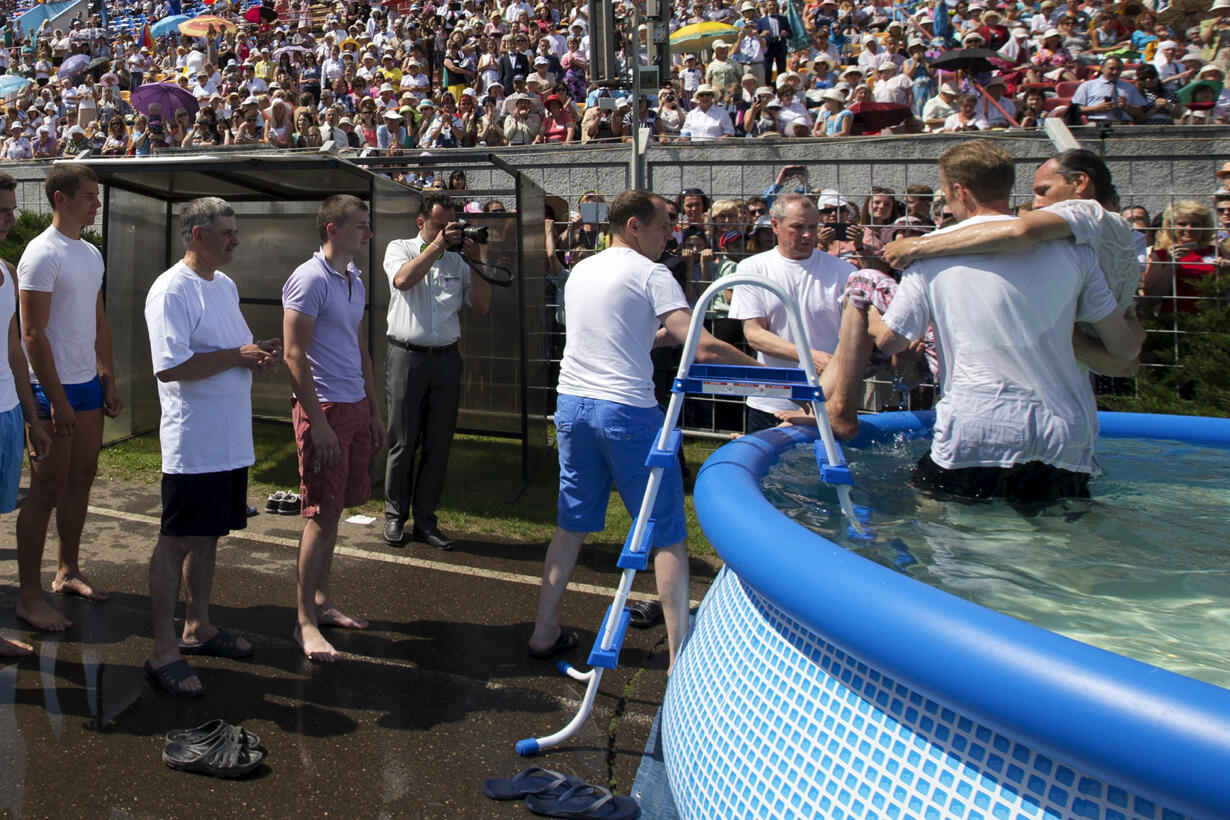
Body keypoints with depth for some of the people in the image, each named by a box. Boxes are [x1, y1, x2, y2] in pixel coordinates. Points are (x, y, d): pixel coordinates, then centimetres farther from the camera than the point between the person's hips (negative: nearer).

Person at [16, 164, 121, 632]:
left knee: (82, 477, 14)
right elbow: (33, 334, -17)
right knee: (46, 489, -5)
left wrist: (108, 380, 14)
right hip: (53, 387, -8)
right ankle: (29, 597, 4)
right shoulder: (43, 254, -13)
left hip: (88, 383, 8)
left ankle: (68, 572, 27)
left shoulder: (91, 254, 13)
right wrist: (56, 399, -19)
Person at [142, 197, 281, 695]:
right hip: (192, 444, -9)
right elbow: (170, 366, -23)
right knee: (176, 542, -1)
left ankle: (197, 627, 31)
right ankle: (163, 650, 8)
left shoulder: (225, 285, 15)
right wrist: (237, 356, -18)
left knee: (208, 536, 17)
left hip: (231, 442, 9)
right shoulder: (172, 290, -14)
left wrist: (260, 355, 2)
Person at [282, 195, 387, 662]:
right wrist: (317, 421, -19)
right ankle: (305, 621, 6)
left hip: (356, 407, 8)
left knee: (333, 510, 14)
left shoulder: (355, 280, 15)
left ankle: (322, 601, 25)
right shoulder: (310, 280, -12)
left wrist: (374, 410, 19)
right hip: (324, 408, -8)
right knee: (322, 515, -4)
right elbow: (294, 355, -16)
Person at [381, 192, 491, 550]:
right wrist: (437, 245, -15)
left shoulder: (458, 259, 11)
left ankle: (425, 520, 17)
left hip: (446, 358, 3)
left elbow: (482, 305, 4)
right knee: (403, 442, 2)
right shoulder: (399, 249, 6)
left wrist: (474, 261, -4)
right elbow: (403, 280, -16)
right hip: (406, 356, -3)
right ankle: (395, 516, 17)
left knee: (438, 445, 6)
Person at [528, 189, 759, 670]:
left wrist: (665, 335, 21)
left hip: (571, 405, 7)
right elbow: (703, 347, -15)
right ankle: (681, 654, 5)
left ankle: (544, 634, 24)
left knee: (571, 525, 17)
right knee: (667, 534, 3)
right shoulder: (650, 274, -7)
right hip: (626, 411, -7)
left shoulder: (579, 272, 16)